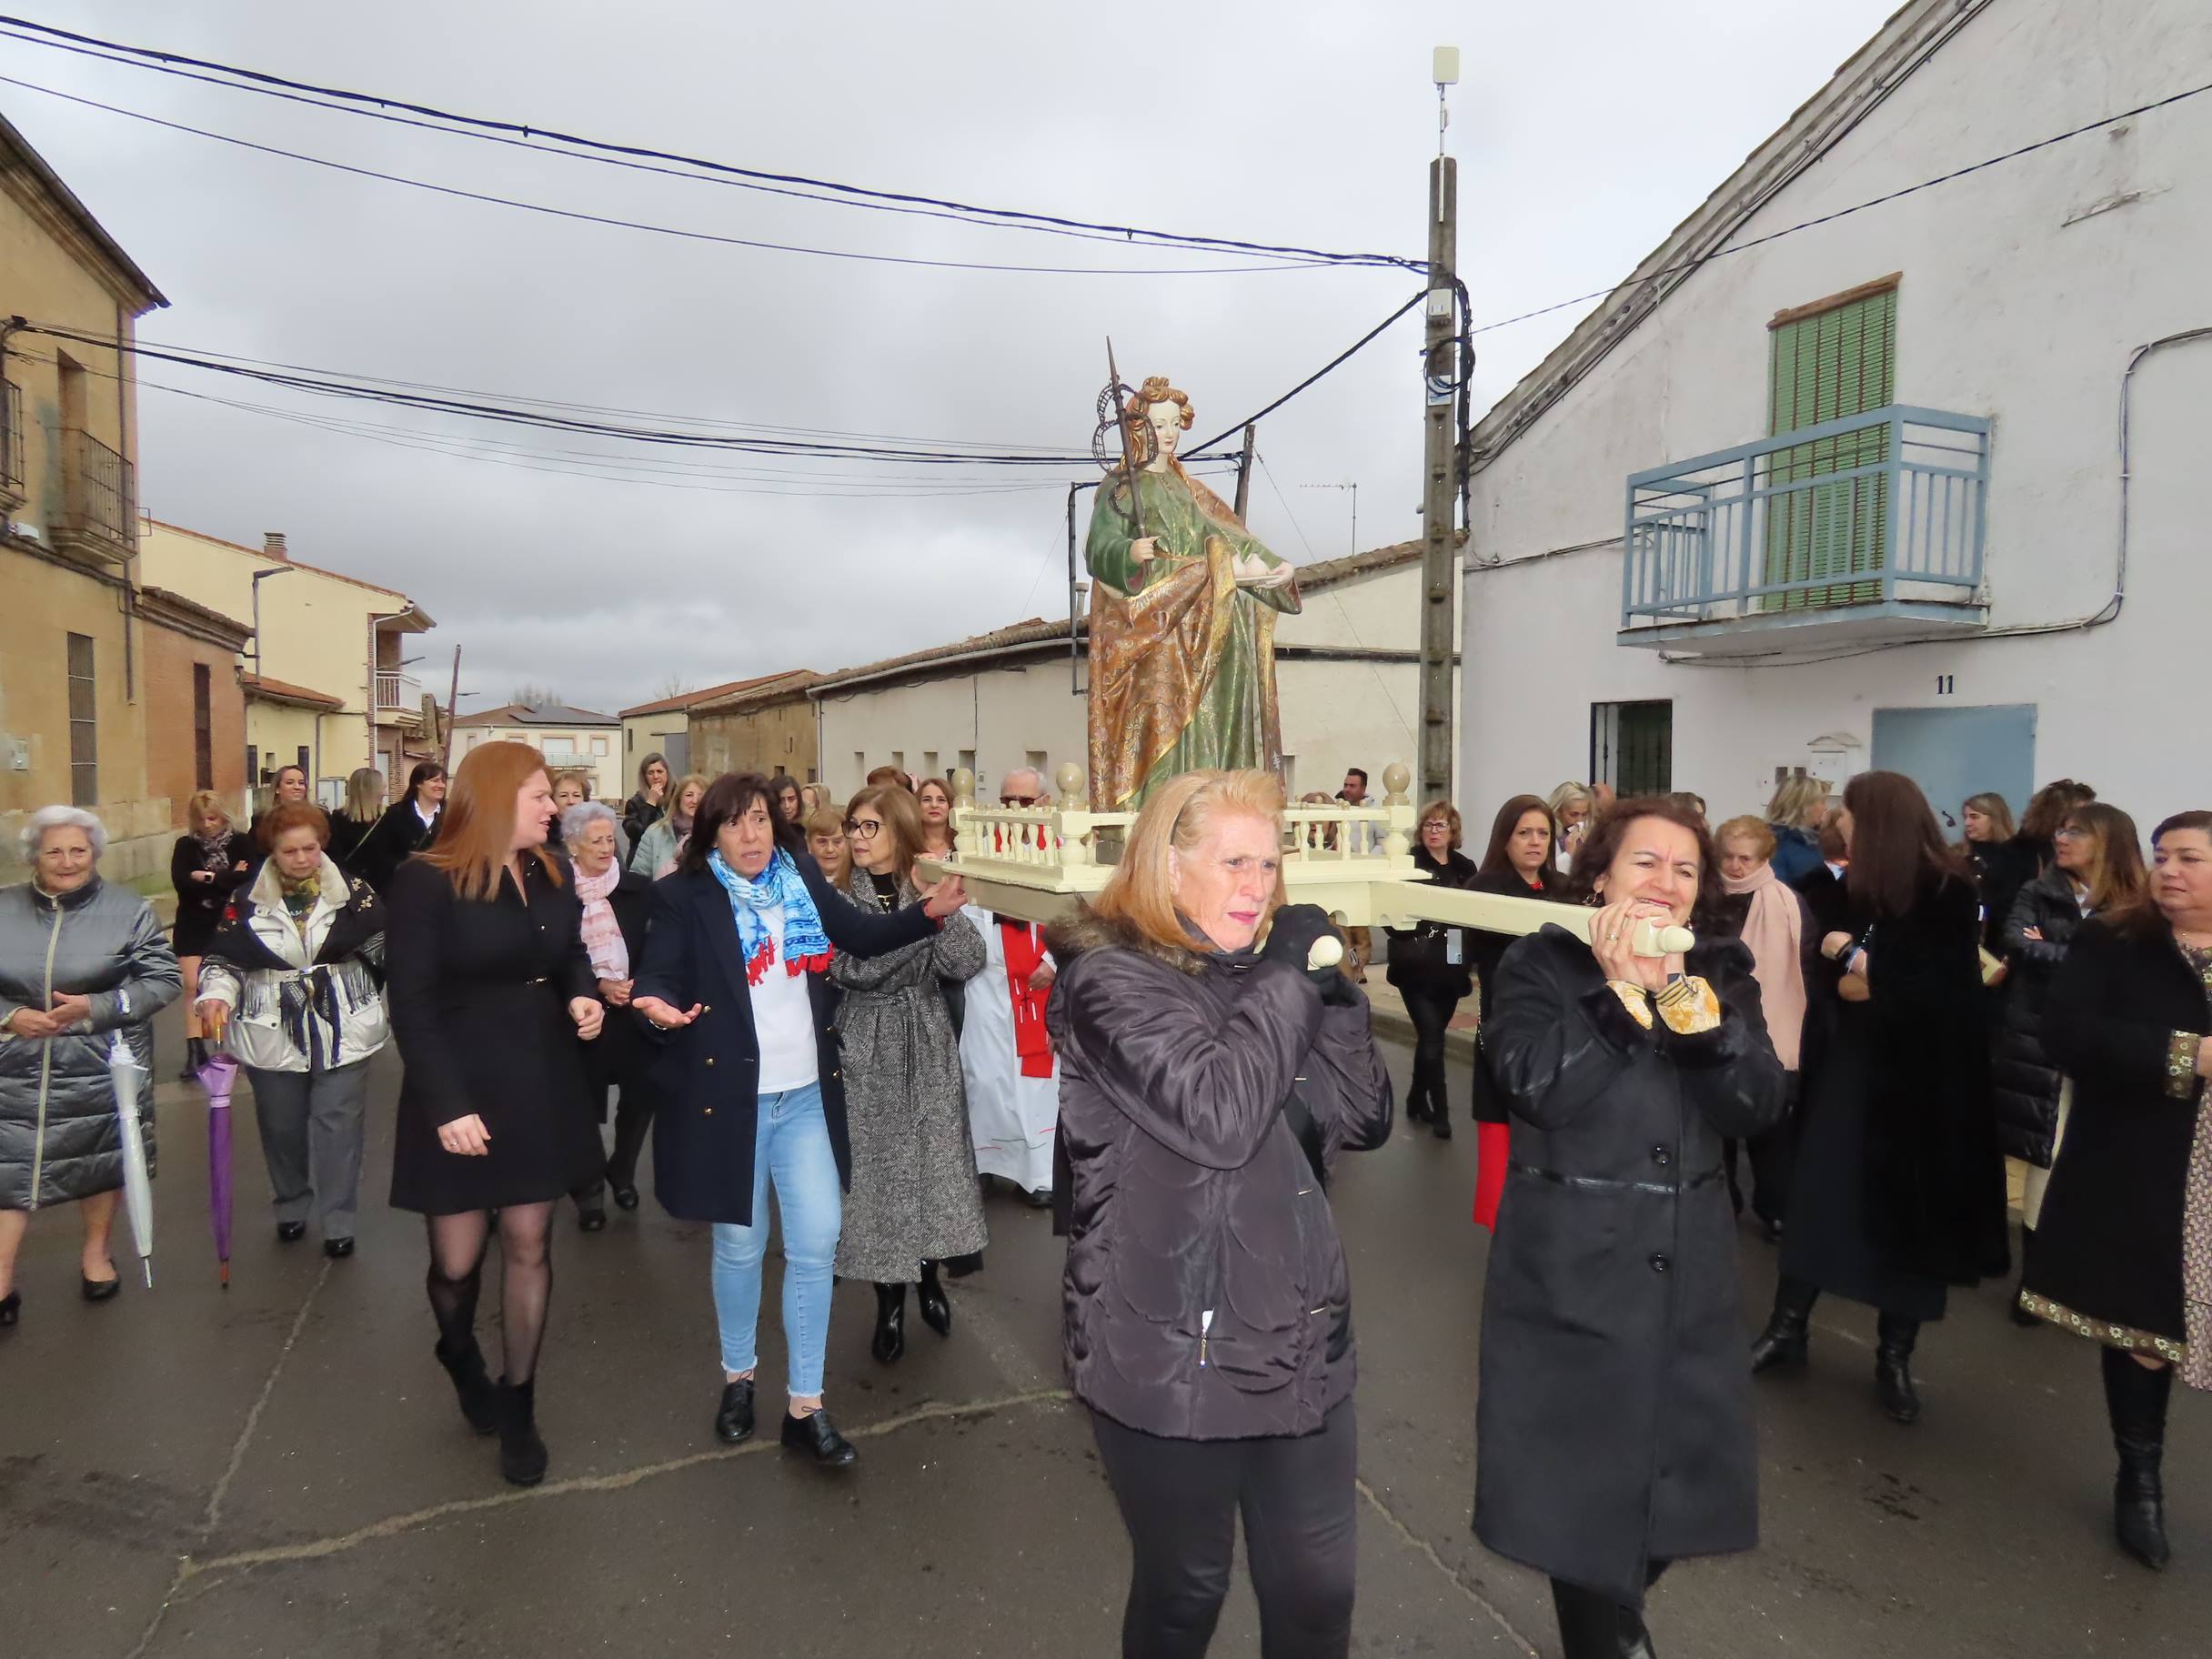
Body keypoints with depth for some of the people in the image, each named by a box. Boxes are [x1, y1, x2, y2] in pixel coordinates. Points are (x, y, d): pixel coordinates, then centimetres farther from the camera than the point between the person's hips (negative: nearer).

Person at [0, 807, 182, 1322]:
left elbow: (164, 980, -7)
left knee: (100, 1160, 13)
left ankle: (95, 1252, 34)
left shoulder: (129, 910, -7)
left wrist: (96, 1007, -19)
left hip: (101, 1067, -1)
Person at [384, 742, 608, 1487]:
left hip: (540, 1089, 5)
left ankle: (518, 1406, 23)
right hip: (461, 1093, -5)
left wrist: (584, 996, -6)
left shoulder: (552, 878, 5)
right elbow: (411, 1006, -15)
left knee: (529, 1246, 8)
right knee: (457, 1260, 5)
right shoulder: (426, 882, -13)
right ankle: (459, 1355, 40)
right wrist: (447, 1104, -20)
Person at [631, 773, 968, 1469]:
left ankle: (805, 1406, 18)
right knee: (740, 1246, 13)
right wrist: (659, 1004, -36)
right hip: (729, 1095, -3)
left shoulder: (802, 877, 3)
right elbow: (657, 973, -12)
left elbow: (859, 934, 10)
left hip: (806, 1097, 3)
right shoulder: (684, 895, -7)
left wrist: (928, 913, -5)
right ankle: (737, 1376, 38)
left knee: (816, 1245, 3)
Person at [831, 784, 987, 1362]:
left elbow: (966, 965, -8)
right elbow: (850, 967, -19)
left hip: (927, 1047, 1)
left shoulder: (930, 888, 1)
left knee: (932, 1163, 6)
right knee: (877, 1168, 2)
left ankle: (928, 1274, 30)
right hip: (867, 1050, -1)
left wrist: (944, 909, -21)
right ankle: (889, 1301, 18)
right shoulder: (839, 896, -3)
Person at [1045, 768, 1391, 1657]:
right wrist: (1287, 977, -19)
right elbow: (1217, 1115, -29)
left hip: (1299, 1345, 6)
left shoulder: (1261, 976, 7)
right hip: (1176, 1358, -6)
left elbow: (1366, 1121, 4)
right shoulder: (1111, 981, -15)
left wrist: (1333, 992, -9)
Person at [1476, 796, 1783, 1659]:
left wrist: (1683, 994, -19)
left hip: (1685, 1274, 4)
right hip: (1569, 1272, -4)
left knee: (1683, 1479, 15)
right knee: (1580, 1483, 6)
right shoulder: (1540, 965, -6)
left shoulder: (1722, 975, 6)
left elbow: (1758, 1106, -9)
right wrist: (1618, 989, -22)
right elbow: (1537, 1088, -21)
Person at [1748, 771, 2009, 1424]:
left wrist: (1858, 961, -14)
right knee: (1818, 1194, 7)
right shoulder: (1851, 889, 2)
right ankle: (1786, 1328, 19)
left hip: (1921, 1075, -4)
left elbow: (1940, 991, -19)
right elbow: (1821, 972, 3)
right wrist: (1862, 978, -16)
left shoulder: (1948, 895, -12)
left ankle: (1895, 1356, 23)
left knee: (1908, 1208, 7)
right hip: (1851, 1062, 4)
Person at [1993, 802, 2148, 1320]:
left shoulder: (2135, 907, 2)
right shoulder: (2039, 893, 4)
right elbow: (2014, 942, -12)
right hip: (2041, 1047, 0)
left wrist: (2046, 951, -11)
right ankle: (2035, 1274, 14)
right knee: (2046, 1159, 3)